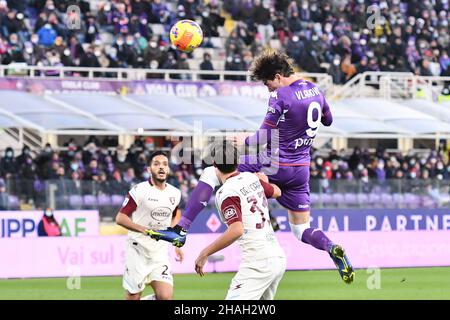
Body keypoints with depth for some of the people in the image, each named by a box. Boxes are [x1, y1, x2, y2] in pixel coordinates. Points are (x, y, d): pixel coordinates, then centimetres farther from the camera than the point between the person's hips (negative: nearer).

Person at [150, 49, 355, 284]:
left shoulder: (280, 95, -16)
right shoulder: (315, 90, 8)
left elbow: (265, 137, -16)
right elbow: (328, 120, 27)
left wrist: (245, 141, 3)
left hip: (275, 166, -7)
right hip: (301, 170, 7)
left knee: (211, 173, 2)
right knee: (302, 231, 16)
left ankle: (181, 231, -7)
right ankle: (332, 249, -16)